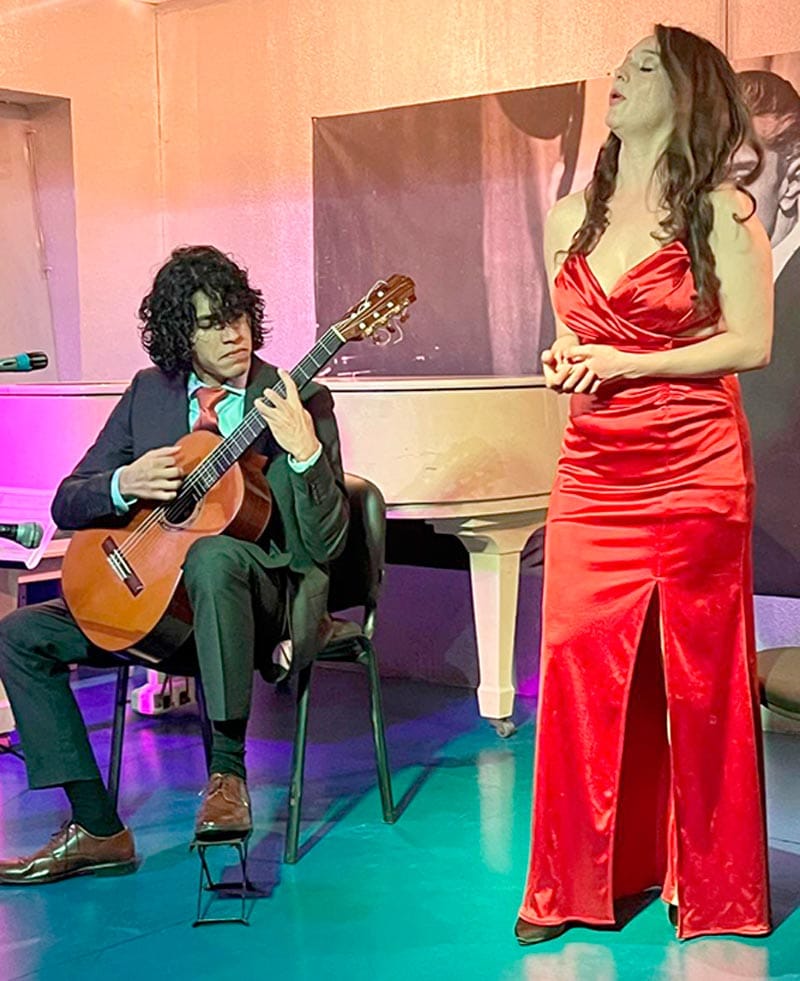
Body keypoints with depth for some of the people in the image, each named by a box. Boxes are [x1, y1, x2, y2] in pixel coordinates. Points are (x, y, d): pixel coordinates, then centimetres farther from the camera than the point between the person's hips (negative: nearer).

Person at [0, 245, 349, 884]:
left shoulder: (302, 404, -3)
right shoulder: (148, 393, 9)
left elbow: (324, 545, -11)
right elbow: (67, 507, 9)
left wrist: (304, 453, -28)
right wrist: (124, 484, -13)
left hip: (263, 603, -5)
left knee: (213, 554, -38)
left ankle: (227, 770, -29)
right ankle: (99, 831, -5)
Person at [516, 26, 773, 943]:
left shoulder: (719, 211, -1)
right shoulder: (571, 216, 13)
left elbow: (752, 342, -8)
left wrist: (629, 364, -13)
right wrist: (564, 362, 0)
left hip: (694, 470, -4)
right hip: (593, 472, 4)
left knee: (700, 676, 3)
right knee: (578, 667, 1)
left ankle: (710, 887, 19)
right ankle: (576, 883, 16)